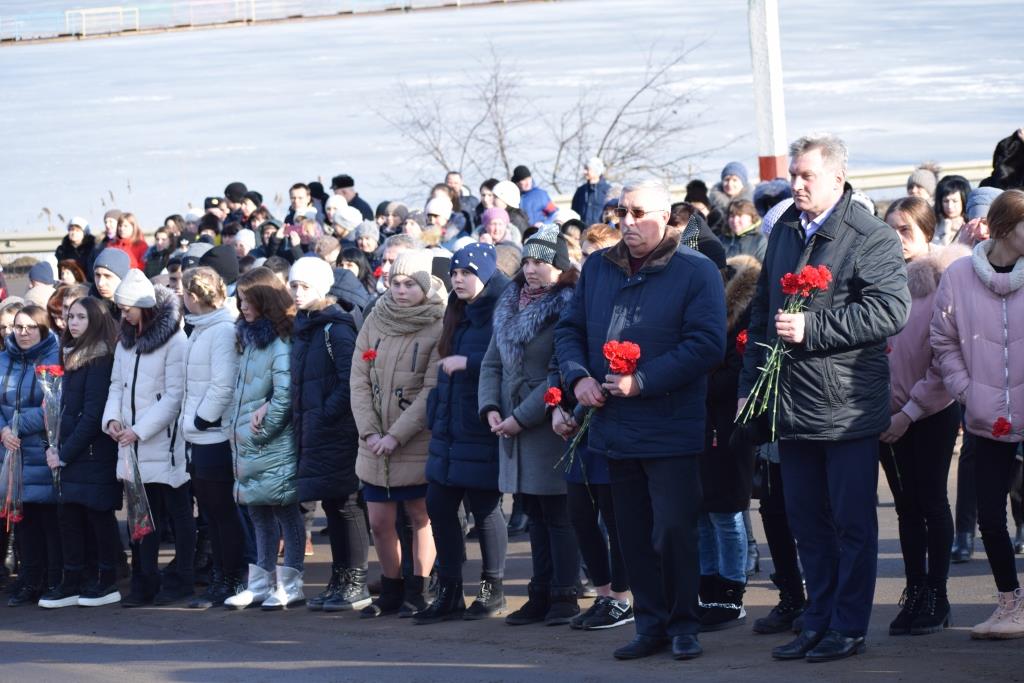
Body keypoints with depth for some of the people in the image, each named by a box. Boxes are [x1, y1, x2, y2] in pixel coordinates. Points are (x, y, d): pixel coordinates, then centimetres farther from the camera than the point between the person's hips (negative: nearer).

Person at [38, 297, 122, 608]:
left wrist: (65, 453, -12)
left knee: (98, 515, -1)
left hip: (94, 453, -8)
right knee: (70, 515, 6)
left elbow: (92, 414, -15)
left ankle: (107, 584, 7)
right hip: (72, 453, 8)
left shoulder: (100, 360, -12)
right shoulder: (73, 357, 15)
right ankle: (73, 583, 11)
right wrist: (55, 447, 5)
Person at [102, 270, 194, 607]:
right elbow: (117, 385, 14)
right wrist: (112, 418, -5)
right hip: (132, 445, 7)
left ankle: (180, 580, 11)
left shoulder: (174, 340, -12)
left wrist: (140, 429, -17)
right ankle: (144, 582, 11)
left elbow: (175, 396, -15)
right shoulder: (126, 341, 12)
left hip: (164, 443, -7)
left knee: (178, 512, 4)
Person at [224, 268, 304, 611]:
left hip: (274, 446, -9)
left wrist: (261, 430, -14)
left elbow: (285, 392, -20)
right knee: (259, 514, 12)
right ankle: (259, 585, 17)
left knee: (285, 512, -1)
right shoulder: (250, 337, 14)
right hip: (247, 443, 9)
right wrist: (237, 427, 4)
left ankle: (290, 585, 4)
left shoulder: (281, 341, -14)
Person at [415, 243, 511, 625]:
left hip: (481, 432, -9)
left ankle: (492, 589, 13)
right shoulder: (458, 316, 17)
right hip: (448, 429, 9)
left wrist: (468, 362, -19)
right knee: (439, 506, 7)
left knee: (485, 508, 0)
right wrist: (436, 416, 17)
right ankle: (449, 592, 13)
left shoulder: (500, 314, -11)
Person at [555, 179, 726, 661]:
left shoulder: (696, 272, -7)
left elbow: (706, 345, -14)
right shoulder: (598, 269, 10)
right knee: (633, 532, 10)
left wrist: (642, 381, -19)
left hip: (670, 428, -5)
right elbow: (569, 328, 16)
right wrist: (578, 377, -4)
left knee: (673, 531, -5)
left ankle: (682, 624, 10)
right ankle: (651, 623, 19)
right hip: (614, 426, 5)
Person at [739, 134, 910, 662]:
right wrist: (749, 385, 17)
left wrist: (811, 328, -22)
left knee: (852, 523, 1)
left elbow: (890, 310, -21)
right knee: (807, 521, 12)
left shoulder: (871, 238, -9)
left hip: (848, 409, -7)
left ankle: (848, 628, 8)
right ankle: (818, 622, 21)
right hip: (792, 405, 7)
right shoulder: (784, 232, 14)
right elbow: (762, 313, 22)